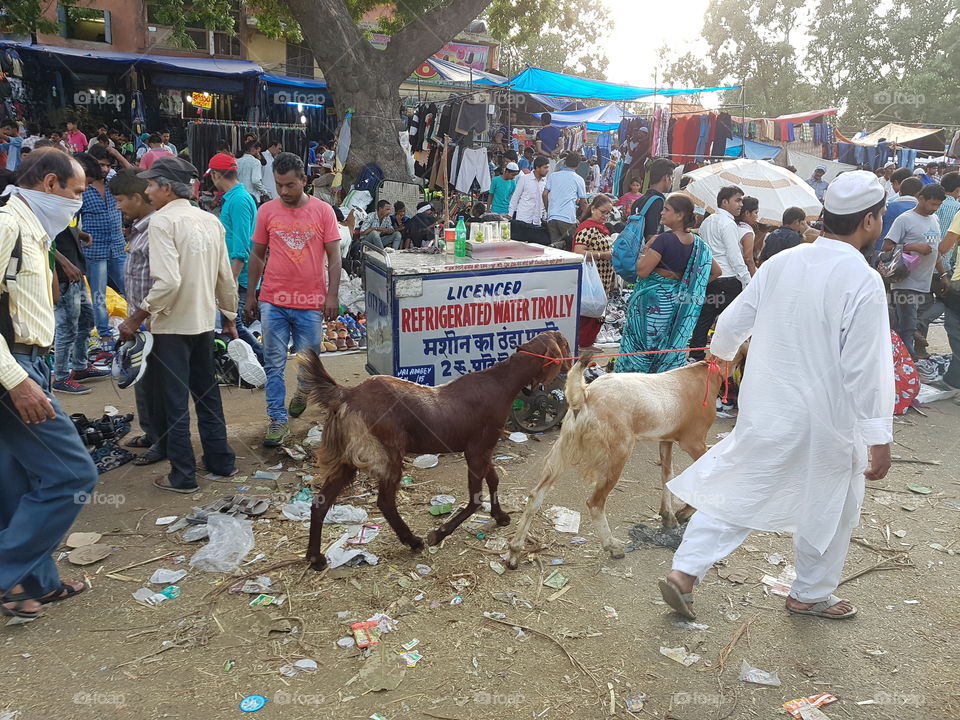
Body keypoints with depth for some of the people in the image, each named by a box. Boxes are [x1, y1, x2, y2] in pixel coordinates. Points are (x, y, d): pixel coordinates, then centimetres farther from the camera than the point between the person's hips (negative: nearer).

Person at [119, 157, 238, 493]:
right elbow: (226, 278, 9)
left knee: (173, 401, 4)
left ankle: (183, 476, 11)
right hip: (204, 322, 7)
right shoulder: (210, 221, 6)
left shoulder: (163, 221, -14)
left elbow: (168, 281, -24)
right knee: (207, 393, 17)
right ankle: (221, 461, 26)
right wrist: (229, 317, 20)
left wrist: (136, 318, -16)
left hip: (171, 325, -7)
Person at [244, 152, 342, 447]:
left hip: (311, 302, -1)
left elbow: (334, 256, 1)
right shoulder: (267, 211, 3)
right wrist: (250, 295, 10)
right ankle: (278, 420, 12)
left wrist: (332, 295, -6)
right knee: (274, 365, 3)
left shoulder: (323, 211, -1)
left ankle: (303, 388, 42)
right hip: (273, 301, 1)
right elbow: (257, 255, 10)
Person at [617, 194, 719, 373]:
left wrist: (645, 252, -5)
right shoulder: (698, 244, 2)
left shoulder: (664, 240, -20)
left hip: (652, 301, -7)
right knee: (670, 347, 13)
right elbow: (716, 271, 10)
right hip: (676, 302, 7)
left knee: (638, 346, 5)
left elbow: (642, 271, -22)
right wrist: (688, 284, 12)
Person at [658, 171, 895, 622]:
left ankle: (684, 573, 15)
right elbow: (867, 369, -20)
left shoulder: (780, 263, -3)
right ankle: (811, 595, 36)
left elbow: (733, 321, 8)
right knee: (829, 508, 18)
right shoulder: (862, 281, -19)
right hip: (825, 420, -4)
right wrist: (880, 439, -12)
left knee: (736, 489, 16)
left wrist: (721, 352, 29)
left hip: (765, 411, 5)